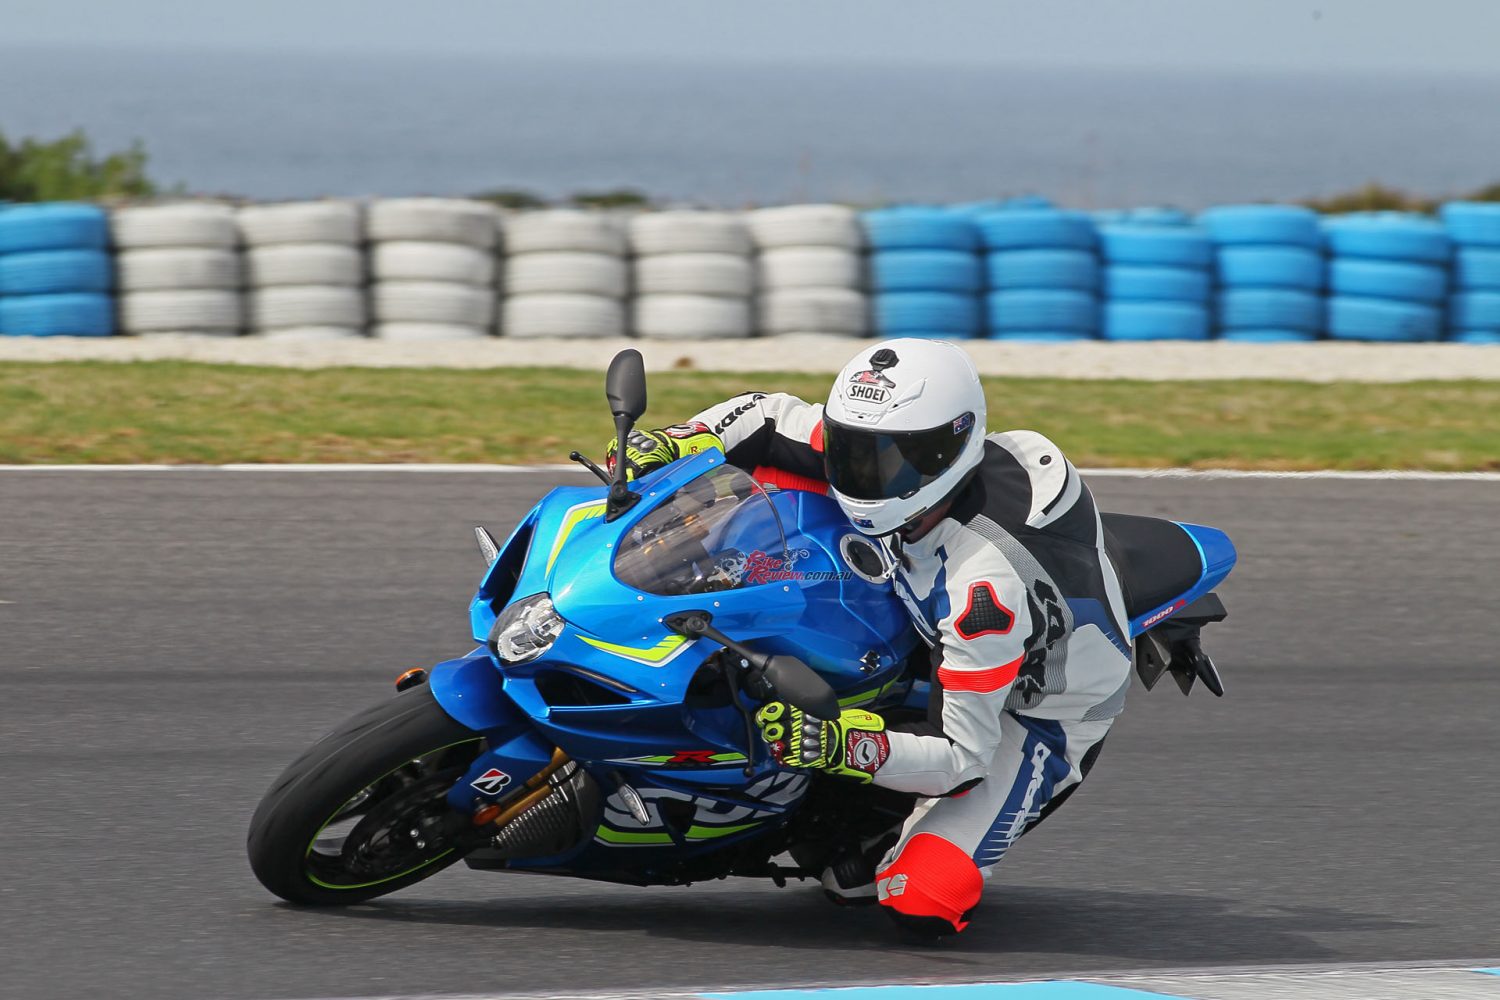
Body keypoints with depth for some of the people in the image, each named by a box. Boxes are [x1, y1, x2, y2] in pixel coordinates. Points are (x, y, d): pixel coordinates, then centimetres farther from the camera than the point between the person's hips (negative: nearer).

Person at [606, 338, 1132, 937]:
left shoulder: (984, 584, -41)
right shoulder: (899, 459, -20)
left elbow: (962, 759, -37)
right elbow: (770, 417, -4)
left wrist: (842, 748, -50)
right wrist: (671, 444, -21)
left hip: (1041, 720, -8)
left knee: (923, 903, -30)